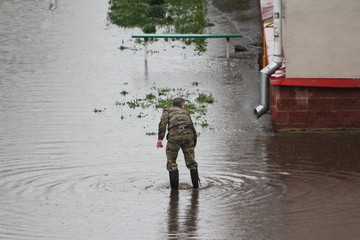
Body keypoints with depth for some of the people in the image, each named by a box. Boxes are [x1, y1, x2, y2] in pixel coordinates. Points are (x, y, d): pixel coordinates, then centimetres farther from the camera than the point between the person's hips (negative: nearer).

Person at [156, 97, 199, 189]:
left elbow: (163, 122, 1)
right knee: (191, 162, 16)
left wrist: (160, 138, -5)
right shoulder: (185, 113, 33)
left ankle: (174, 188, 4)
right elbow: (193, 130, 30)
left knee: (171, 163, 9)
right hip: (187, 134, 3)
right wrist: (193, 146, 37)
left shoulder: (167, 110, 23)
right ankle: (196, 186, 17)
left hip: (174, 134, -3)